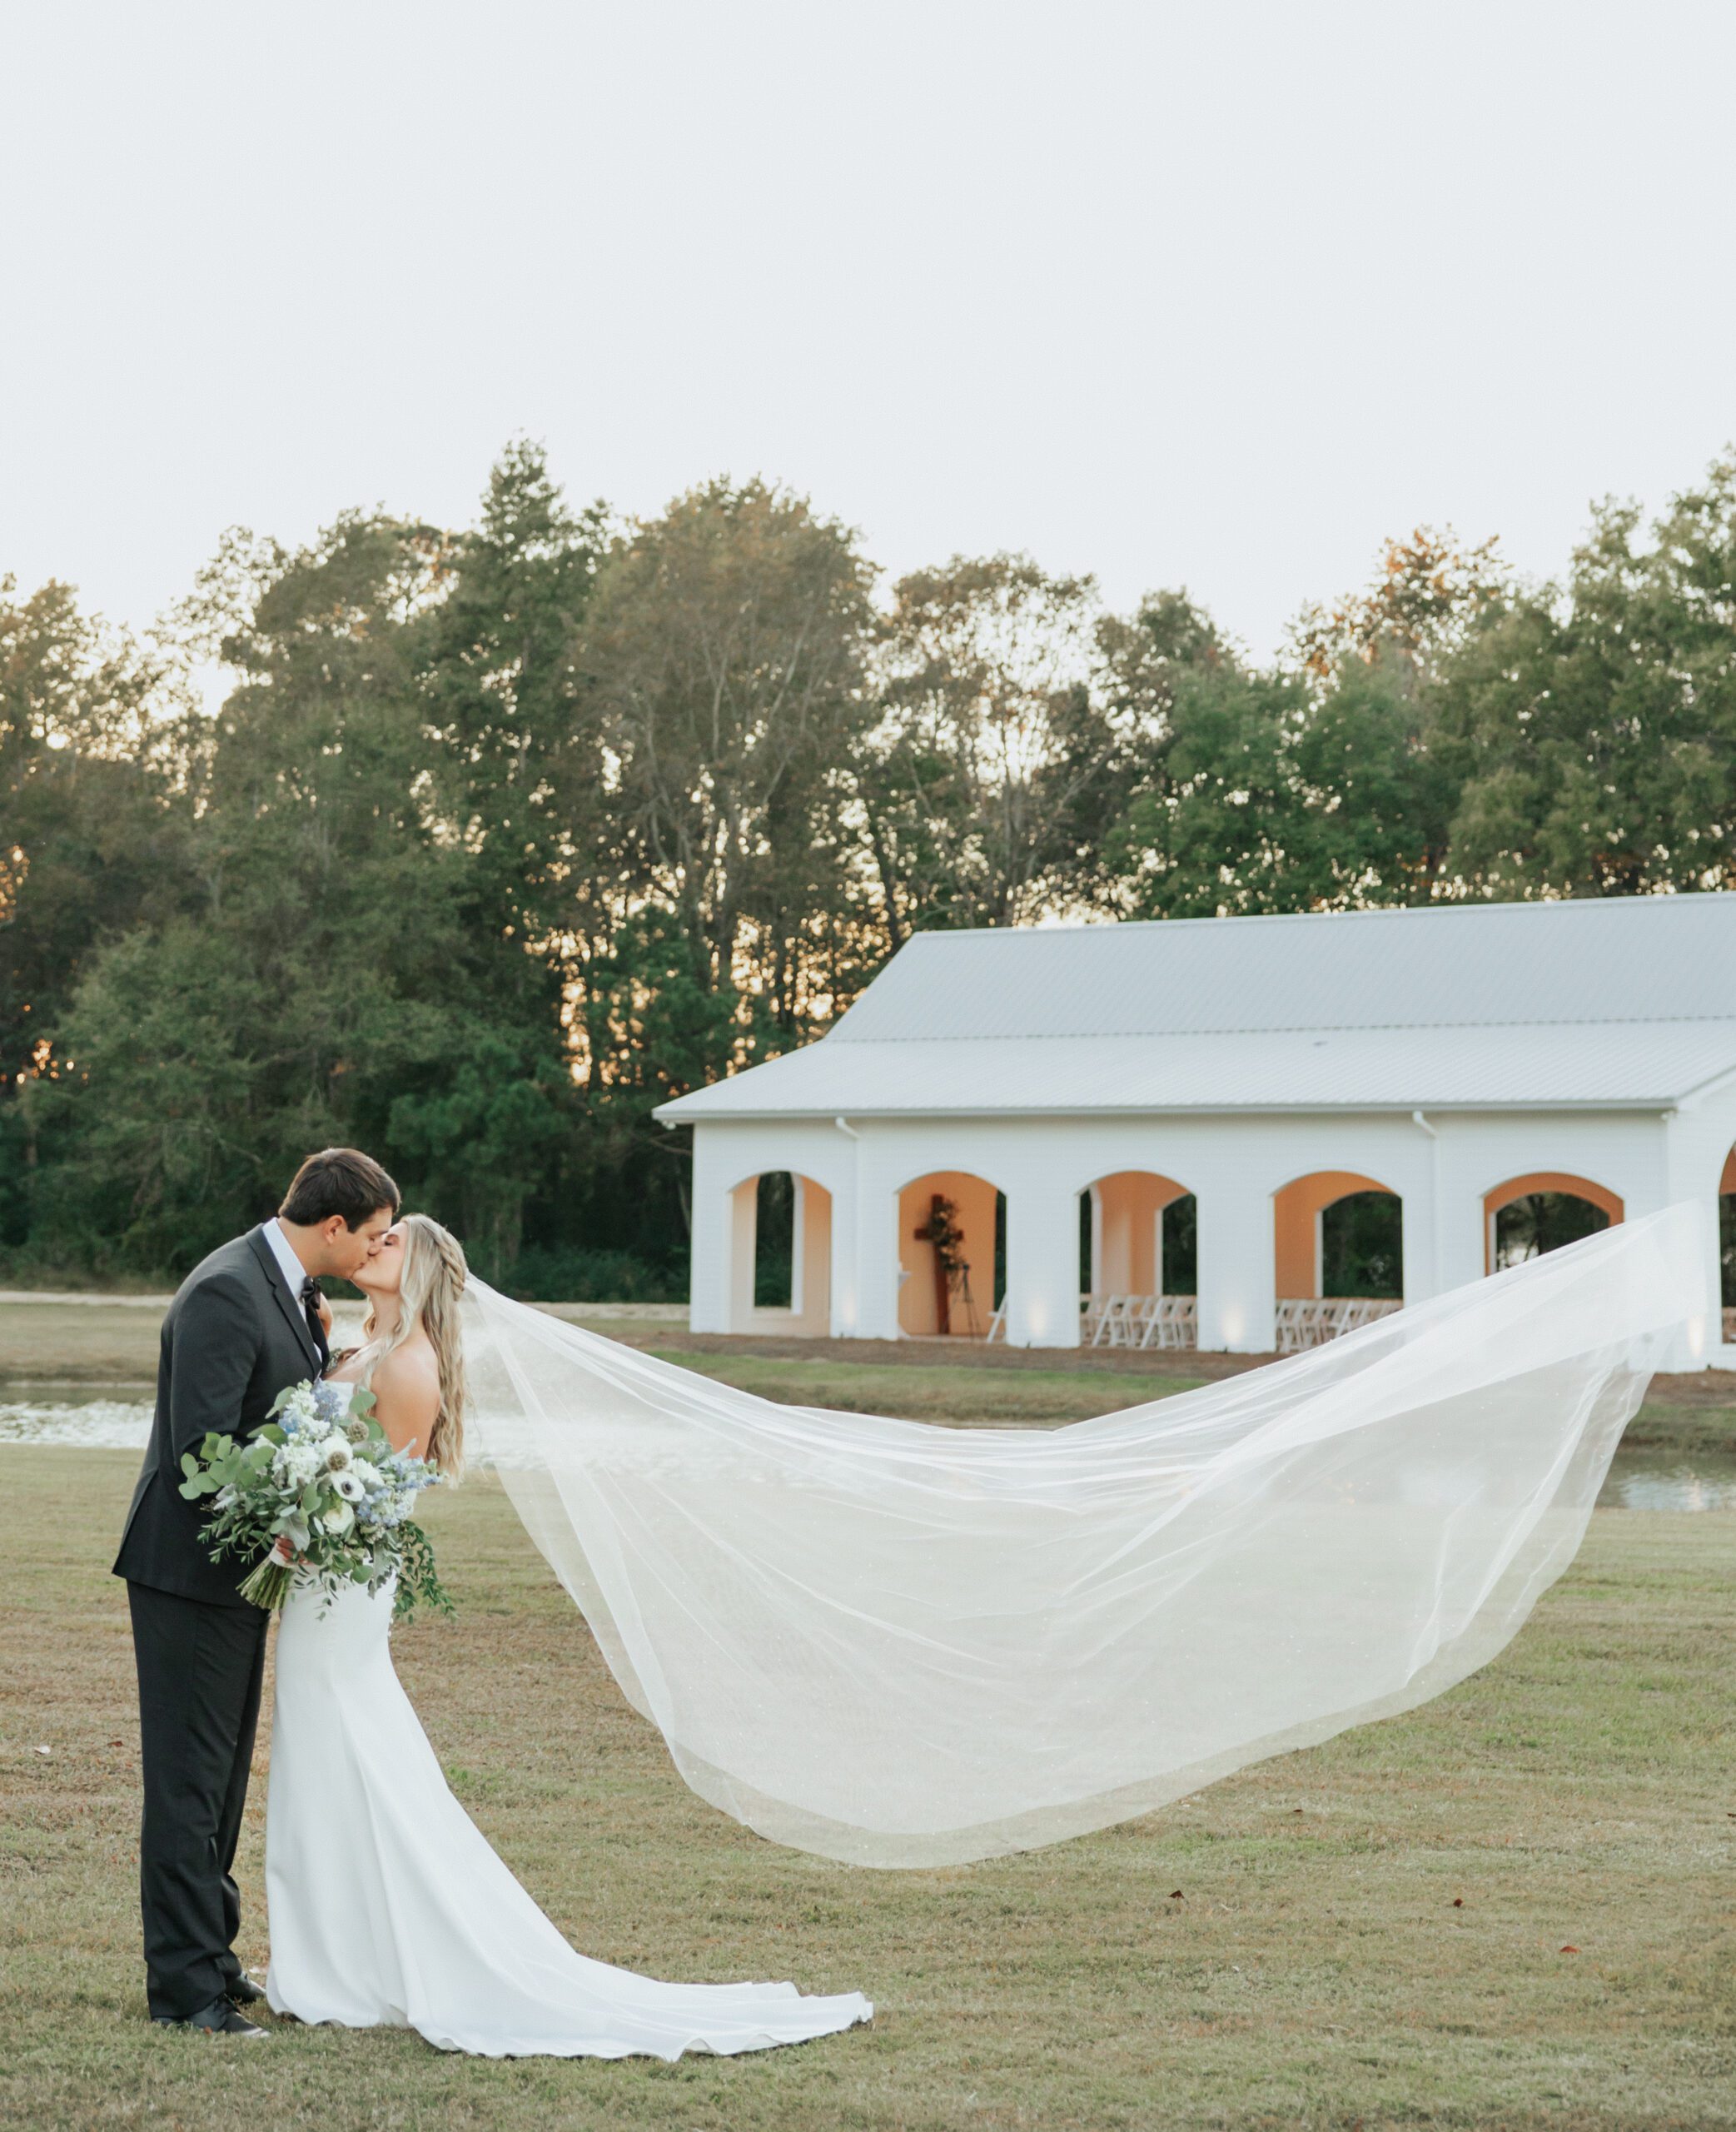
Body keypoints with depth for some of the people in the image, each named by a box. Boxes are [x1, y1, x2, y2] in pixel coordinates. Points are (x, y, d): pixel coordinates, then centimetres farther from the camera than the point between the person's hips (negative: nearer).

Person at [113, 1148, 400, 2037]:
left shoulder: (290, 1289, 9)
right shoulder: (226, 1293, -21)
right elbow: (202, 1446, -26)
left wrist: (318, 1342, 0)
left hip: (238, 1569, 10)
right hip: (193, 1571, -10)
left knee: (221, 1773, 18)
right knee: (188, 1779, -3)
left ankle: (208, 1953, 29)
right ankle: (186, 1986, 3)